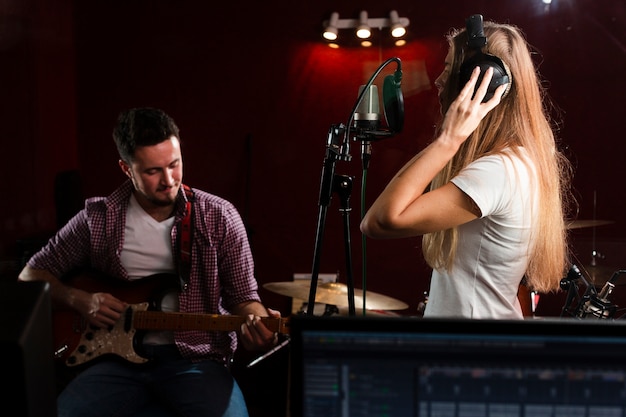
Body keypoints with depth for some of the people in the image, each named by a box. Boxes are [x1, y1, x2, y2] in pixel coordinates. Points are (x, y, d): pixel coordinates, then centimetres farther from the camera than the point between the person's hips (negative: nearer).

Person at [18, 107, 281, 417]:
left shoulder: (218, 216, -1)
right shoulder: (98, 218, 2)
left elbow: (243, 298, 2)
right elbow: (32, 275, 12)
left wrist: (258, 325, -21)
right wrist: (79, 300, -6)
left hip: (194, 356, -1)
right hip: (119, 353, 1)